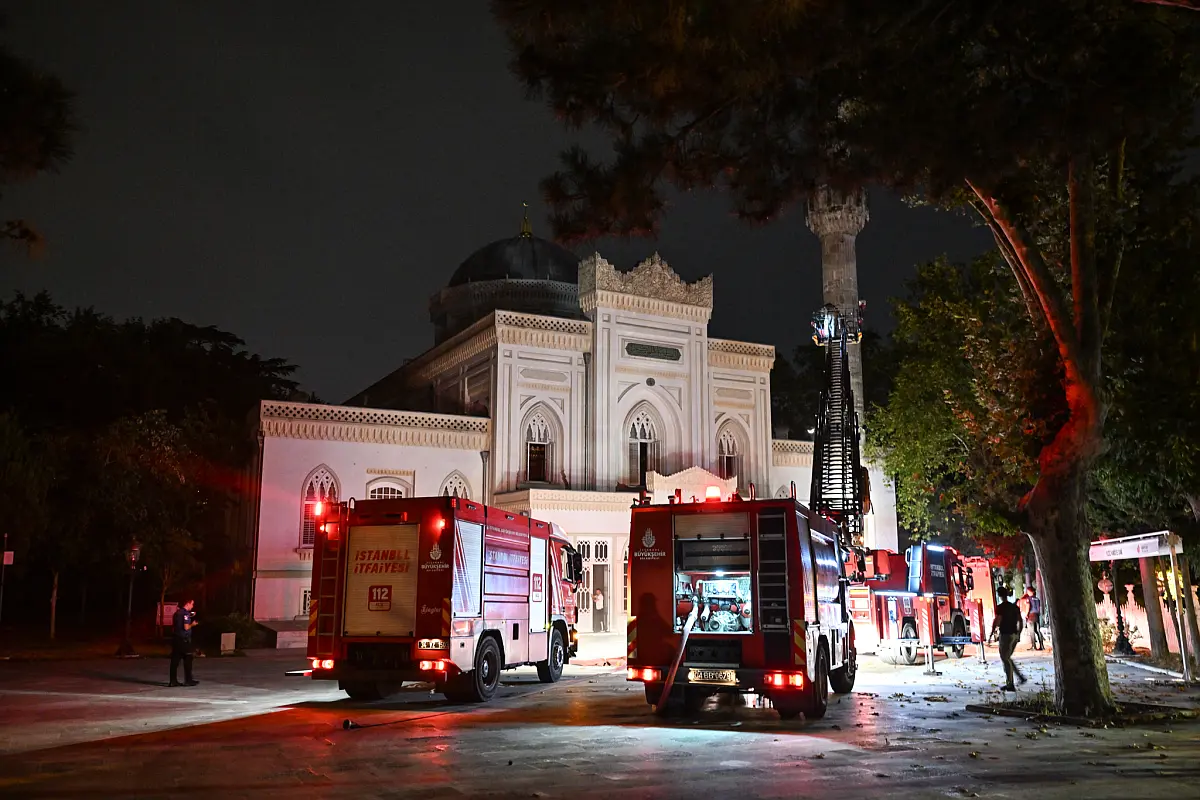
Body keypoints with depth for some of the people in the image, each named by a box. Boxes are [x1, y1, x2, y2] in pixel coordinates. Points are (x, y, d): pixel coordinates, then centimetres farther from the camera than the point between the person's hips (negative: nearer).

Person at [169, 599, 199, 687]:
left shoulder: (177, 612, 12)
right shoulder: (186, 613, -14)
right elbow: (186, 627, -21)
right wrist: (192, 624, 0)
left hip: (175, 638, 8)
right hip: (184, 639, -8)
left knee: (175, 660, 6)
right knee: (187, 660, 2)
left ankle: (173, 681, 7)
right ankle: (188, 680, 7)